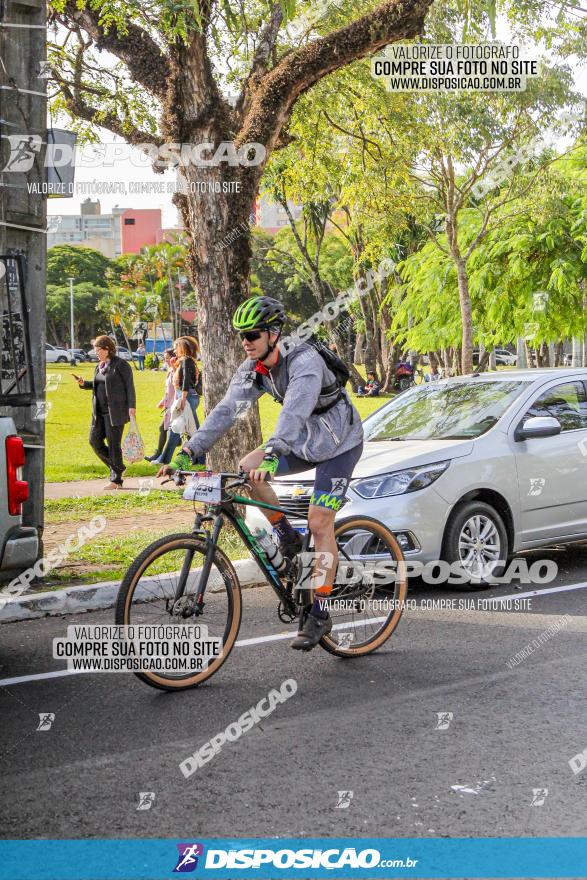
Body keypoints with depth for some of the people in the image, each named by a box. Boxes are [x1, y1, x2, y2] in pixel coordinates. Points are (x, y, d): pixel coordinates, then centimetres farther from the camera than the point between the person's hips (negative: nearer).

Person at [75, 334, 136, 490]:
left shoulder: (121, 365, -8)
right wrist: (83, 384, 8)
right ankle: (117, 468, 20)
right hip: (99, 411, 8)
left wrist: (131, 406, -17)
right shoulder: (100, 366, 15)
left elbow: (130, 386, -10)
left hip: (115, 411, -8)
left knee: (113, 444, -5)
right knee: (94, 440, 4)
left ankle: (116, 480, 4)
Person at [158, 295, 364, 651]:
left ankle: (320, 613, -5)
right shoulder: (253, 370, -5)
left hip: (339, 444, -7)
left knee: (320, 523, -14)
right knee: (247, 467, -14)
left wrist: (272, 455, -58)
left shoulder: (304, 361, -29)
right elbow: (226, 411, -9)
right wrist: (188, 452, -19)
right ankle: (289, 540, 4)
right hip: (305, 441, 7)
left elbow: (295, 411, -44)